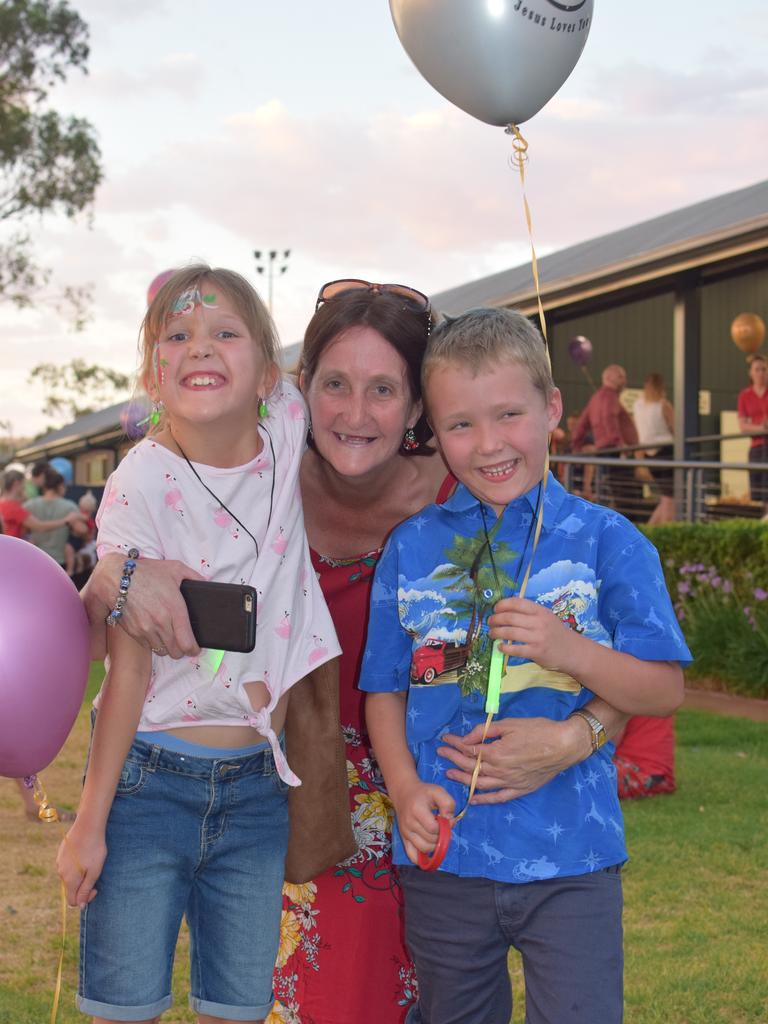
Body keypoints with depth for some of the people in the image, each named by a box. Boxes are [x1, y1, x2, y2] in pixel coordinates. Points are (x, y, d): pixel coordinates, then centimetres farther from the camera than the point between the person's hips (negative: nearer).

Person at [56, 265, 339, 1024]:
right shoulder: (143, 482, -13)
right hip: (148, 779, -3)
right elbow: (129, 665, -11)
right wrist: (90, 820, -11)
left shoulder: (287, 433, -4)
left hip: (256, 785, 3)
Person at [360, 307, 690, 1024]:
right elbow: (384, 689, 6)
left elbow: (664, 691, -6)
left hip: (570, 857, -2)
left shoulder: (606, 541, -4)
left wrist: (569, 651, -22)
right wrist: (405, 788, -10)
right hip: (443, 852, 3)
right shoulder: (412, 547, 3)